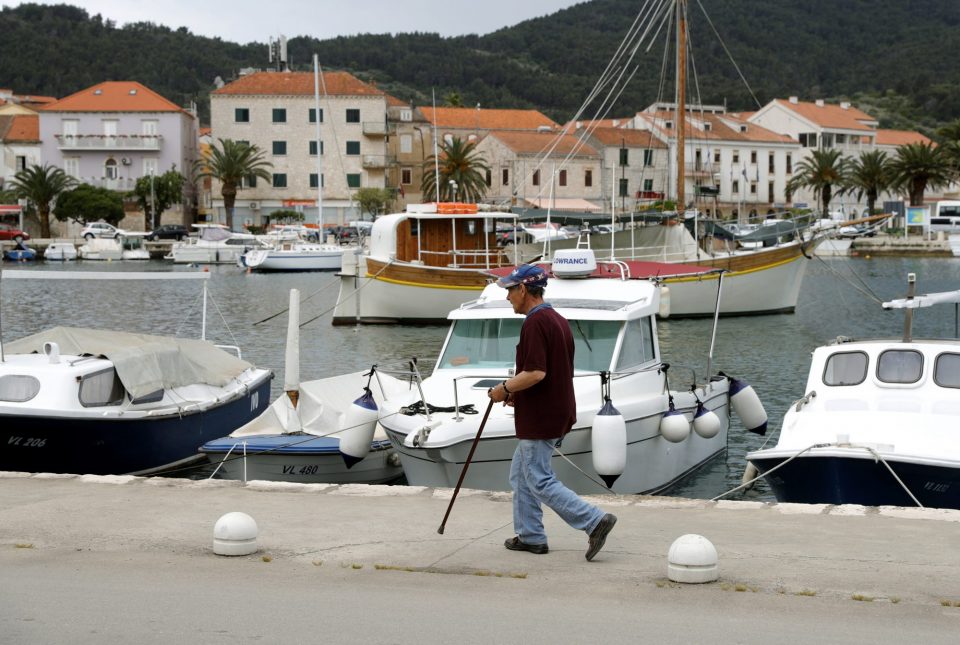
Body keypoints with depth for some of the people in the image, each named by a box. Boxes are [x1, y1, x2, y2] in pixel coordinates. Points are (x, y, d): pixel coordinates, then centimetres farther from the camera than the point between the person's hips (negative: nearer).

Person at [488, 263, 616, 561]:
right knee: (521, 474, 18)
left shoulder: (535, 323, -19)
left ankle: (595, 520, -12)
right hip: (558, 411, 10)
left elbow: (536, 372, -27)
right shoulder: (558, 320, 12)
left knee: (541, 483, -5)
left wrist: (505, 388, -12)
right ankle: (530, 536, 21)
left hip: (540, 419, -10)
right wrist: (517, 390, 16)